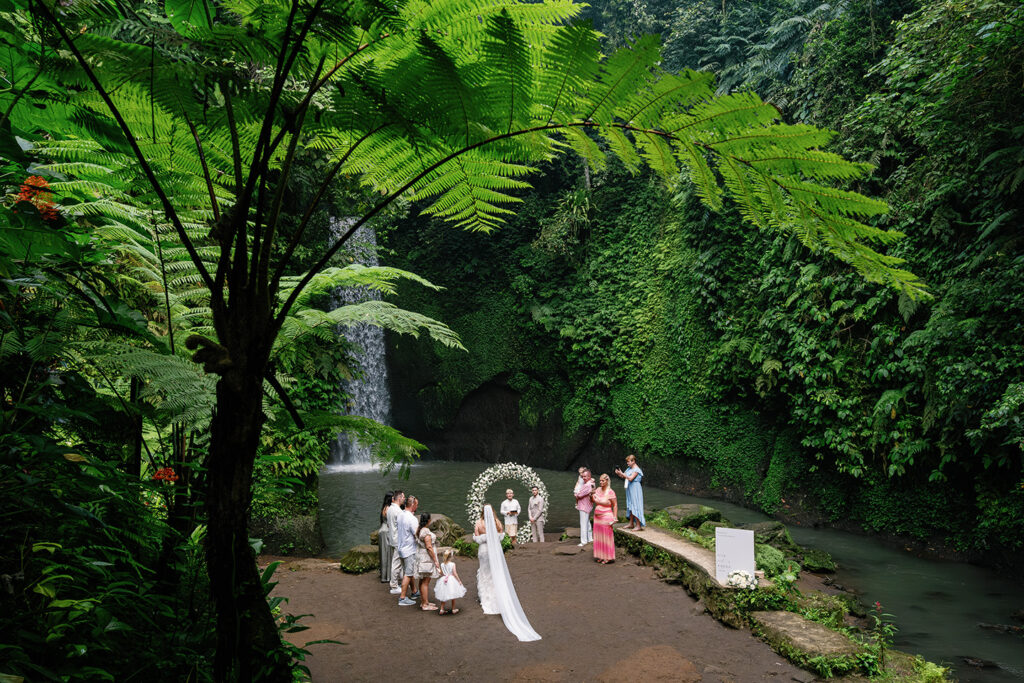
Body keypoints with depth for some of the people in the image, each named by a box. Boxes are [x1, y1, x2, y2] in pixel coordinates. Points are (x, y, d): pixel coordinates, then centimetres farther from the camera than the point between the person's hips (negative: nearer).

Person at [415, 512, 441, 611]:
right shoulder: (426, 532, -21)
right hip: (427, 558, -10)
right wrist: (435, 561, -16)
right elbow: (429, 547, -22)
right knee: (425, 581, -4)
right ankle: (425, 604, 1)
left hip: (421, 557, 10)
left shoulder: (419, 530, 7)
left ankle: (423, 602, 25)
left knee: (423, 581, 16)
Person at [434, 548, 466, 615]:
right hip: (452, 581, -3)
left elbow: (441, 573, 6)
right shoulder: (452, 564, -14)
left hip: (444, 581, 3)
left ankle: (442, 609, 13)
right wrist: (459, 581, -6)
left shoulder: (442, 564, -2)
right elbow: (455, 573, -14)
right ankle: (453, 609, 20)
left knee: (443, 596, 13)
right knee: (453, 596, 12)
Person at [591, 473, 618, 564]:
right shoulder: (598, 489, 5)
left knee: (606, 537, 1)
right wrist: (591, 496, -6)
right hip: (597, 517, 7)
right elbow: (593, 501, 16)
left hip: (606, 517, -7)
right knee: (599, 537, 11)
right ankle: (601, 556, 21)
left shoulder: (610, 492, -14)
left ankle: (608, 557, 10)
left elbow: (615, 505, -10)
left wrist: (615, 517, -14)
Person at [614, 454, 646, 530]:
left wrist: (622, 473, -22)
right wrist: (619, 473, -3)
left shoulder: (636, 469, -14)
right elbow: (623, 476, 15)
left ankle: (639, 525, -6)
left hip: (635, 489, -9)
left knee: (635, 506, -8)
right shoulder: (629, 469, 12)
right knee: (631, 506, 13)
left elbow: (630, 478, -23)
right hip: (629, 489, 9)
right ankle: (631, 524, 21)